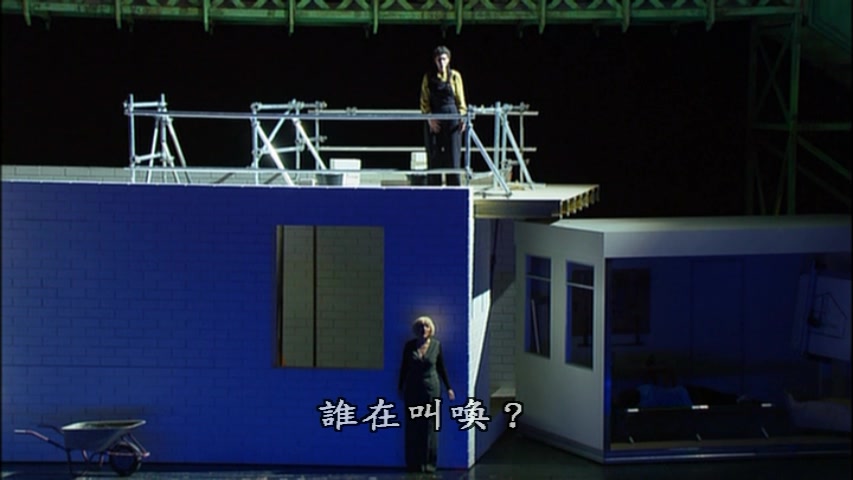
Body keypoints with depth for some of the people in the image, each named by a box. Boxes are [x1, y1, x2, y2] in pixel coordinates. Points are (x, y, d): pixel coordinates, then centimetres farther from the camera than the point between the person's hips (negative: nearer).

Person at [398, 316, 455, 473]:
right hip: (412, 391, 1)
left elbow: (441, 367, 7)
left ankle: (429, 463, 6)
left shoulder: (436, 345, 0)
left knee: (430, 427, 0)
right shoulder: (409, 346, 1)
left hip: (431, 389, -1)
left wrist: (448, 388, 6)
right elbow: (404, 367, 8)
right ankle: (413, 463, 7)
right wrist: (400, 387, 10)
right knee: (412, 427, 1)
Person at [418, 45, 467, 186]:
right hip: (434, 121, 1)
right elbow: (424, 101, 6)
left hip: (452, 118, -1)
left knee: (453, 155, -3)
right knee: (434, 156, 1)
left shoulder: (455, 76, 6)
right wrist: (429, 118, -7)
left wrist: (462, 116, -7)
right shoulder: (428, 77, 7)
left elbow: (460, 100, 7)